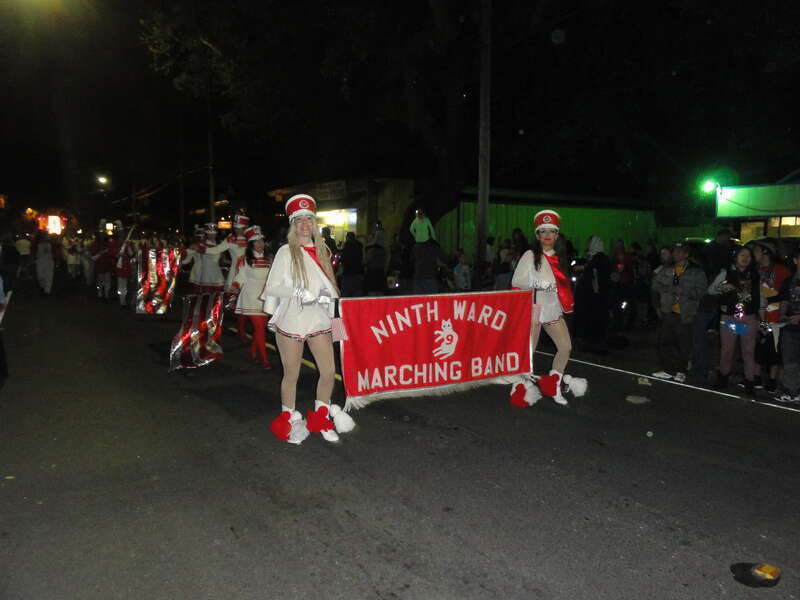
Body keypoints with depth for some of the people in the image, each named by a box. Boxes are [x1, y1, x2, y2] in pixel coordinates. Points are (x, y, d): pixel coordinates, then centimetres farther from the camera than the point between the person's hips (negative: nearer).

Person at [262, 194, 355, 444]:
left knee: (329, 371, 2)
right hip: (291, 321, -4)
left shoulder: (322, 251, 10)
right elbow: (273, 287, -8)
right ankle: (288, 421, 25)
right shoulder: (286, 252, -4)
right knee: (291, 375, 5)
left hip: (318, 320, 4)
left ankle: (321, 419, 23)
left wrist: (325, 295, -4)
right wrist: (299, 293, -20)